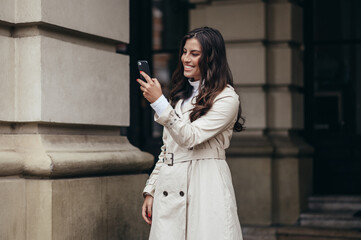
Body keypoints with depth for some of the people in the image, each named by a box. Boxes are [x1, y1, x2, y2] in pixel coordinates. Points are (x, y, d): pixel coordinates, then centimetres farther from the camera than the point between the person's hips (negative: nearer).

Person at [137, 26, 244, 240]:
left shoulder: (227, 98, -4)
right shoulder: (180, 95, 18)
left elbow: (190, 137, -15)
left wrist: (159, 102, -20)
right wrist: (151, 190, 15)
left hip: (205, 187, -6)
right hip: (169, 189, 6)